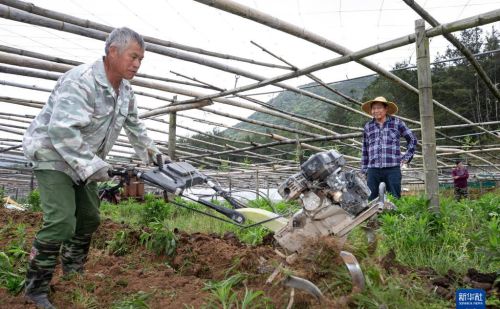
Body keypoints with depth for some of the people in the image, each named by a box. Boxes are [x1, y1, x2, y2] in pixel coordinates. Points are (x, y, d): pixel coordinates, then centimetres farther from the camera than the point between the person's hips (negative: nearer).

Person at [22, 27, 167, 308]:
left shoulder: (126, 91, 2)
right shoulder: (80, 81, -27)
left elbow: (135, 126, 18)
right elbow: (62, 129, -36)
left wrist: (152, 152, 18)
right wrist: (92, 166, -34)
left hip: (84, 162, 9)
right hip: (53, 156, -8)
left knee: (89, 218, 11)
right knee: (61, 221, -17)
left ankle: (73, 273, 31)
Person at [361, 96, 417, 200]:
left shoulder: (397, 123, 7)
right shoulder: (368, 126, 13)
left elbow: (412, 139, 18)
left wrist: (407, 157, 9)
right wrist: (364, 170, 14)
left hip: (392, 169, -2)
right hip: (373, 170, 2)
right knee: (371, 200, 2)